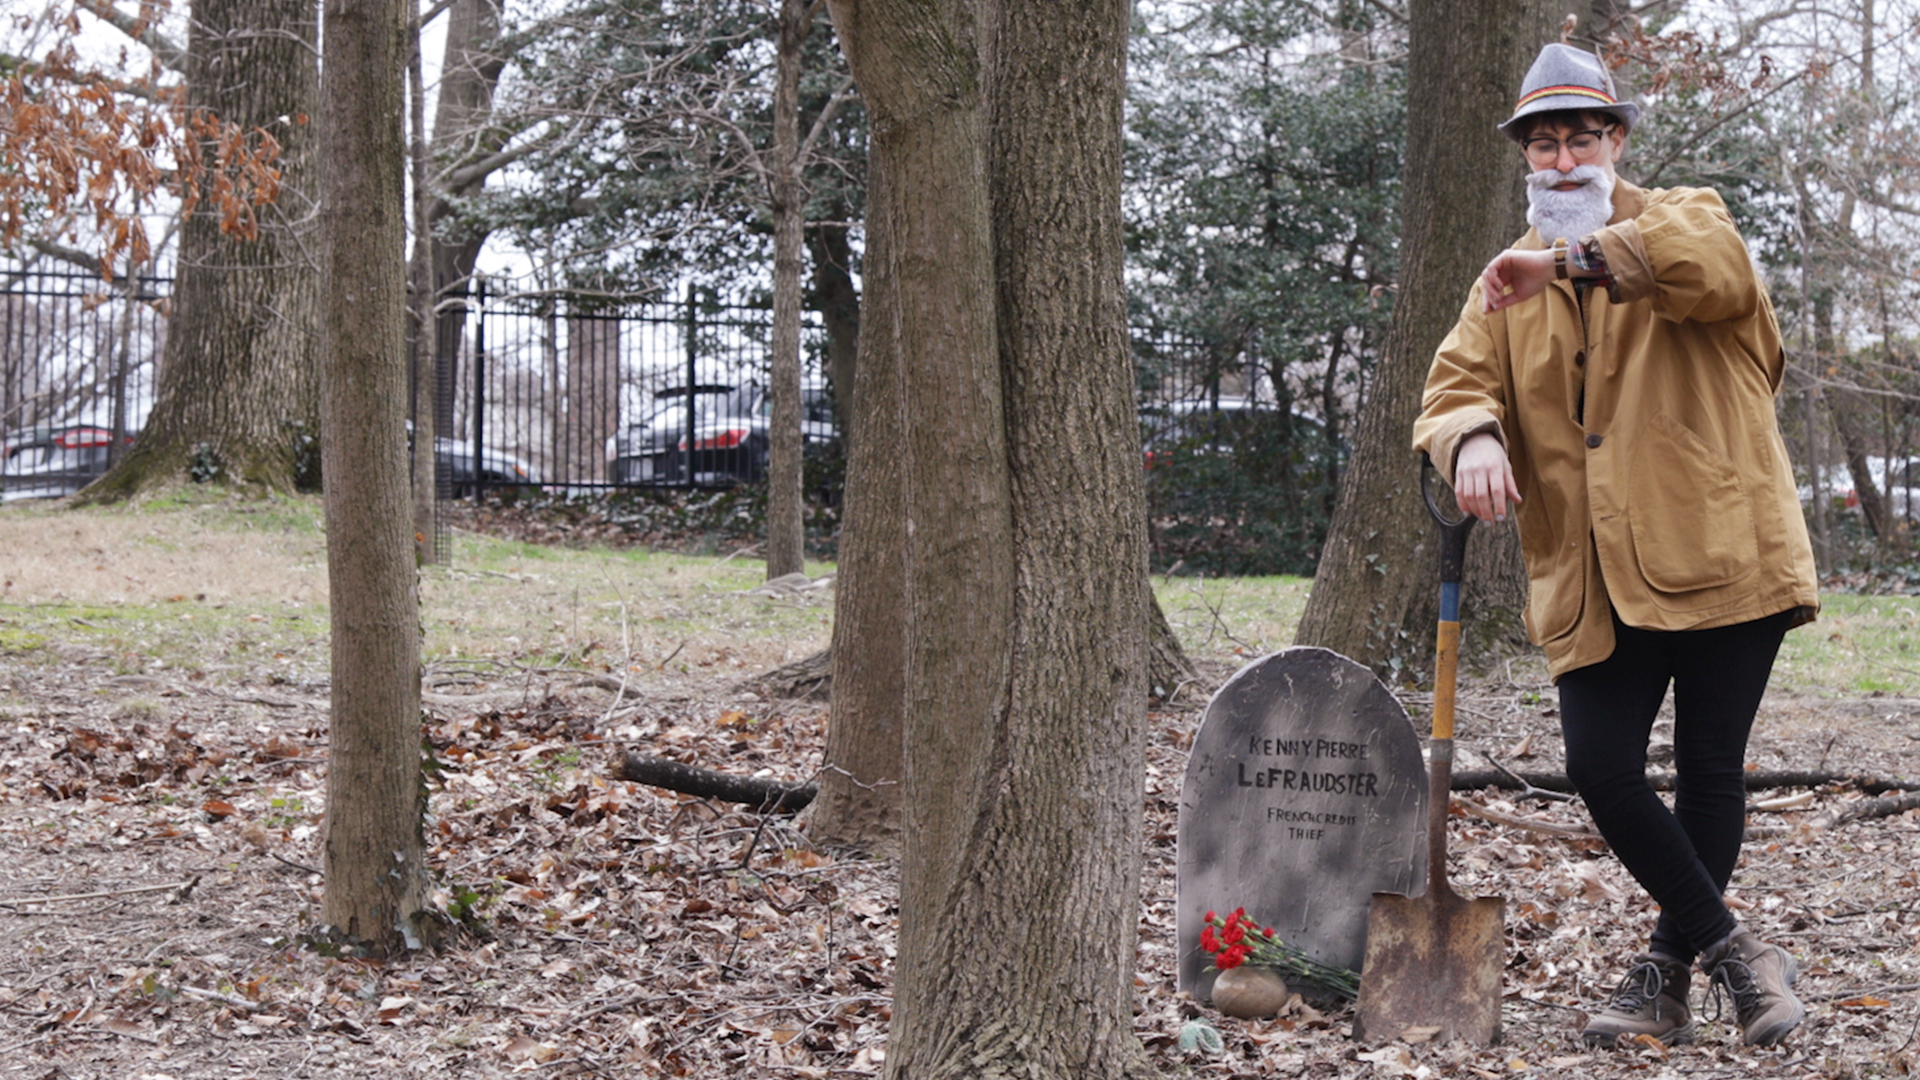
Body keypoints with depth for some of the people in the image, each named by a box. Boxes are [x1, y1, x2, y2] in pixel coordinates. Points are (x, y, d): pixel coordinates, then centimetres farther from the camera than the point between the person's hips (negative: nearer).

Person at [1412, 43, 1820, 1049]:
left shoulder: (1678, 219, 3)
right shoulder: (1509, 285, 16)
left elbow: (1706, 256, -23)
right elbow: (1458, 383, 3)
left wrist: (1566, 260, -28)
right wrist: (1471, 436, -20)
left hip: (1721, 553, -4)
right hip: (1593, 581, 4)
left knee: (1710, 768, 2)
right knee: (1601, 767, -5)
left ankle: (1668, 969, 19)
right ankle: (1730, 947, 12)